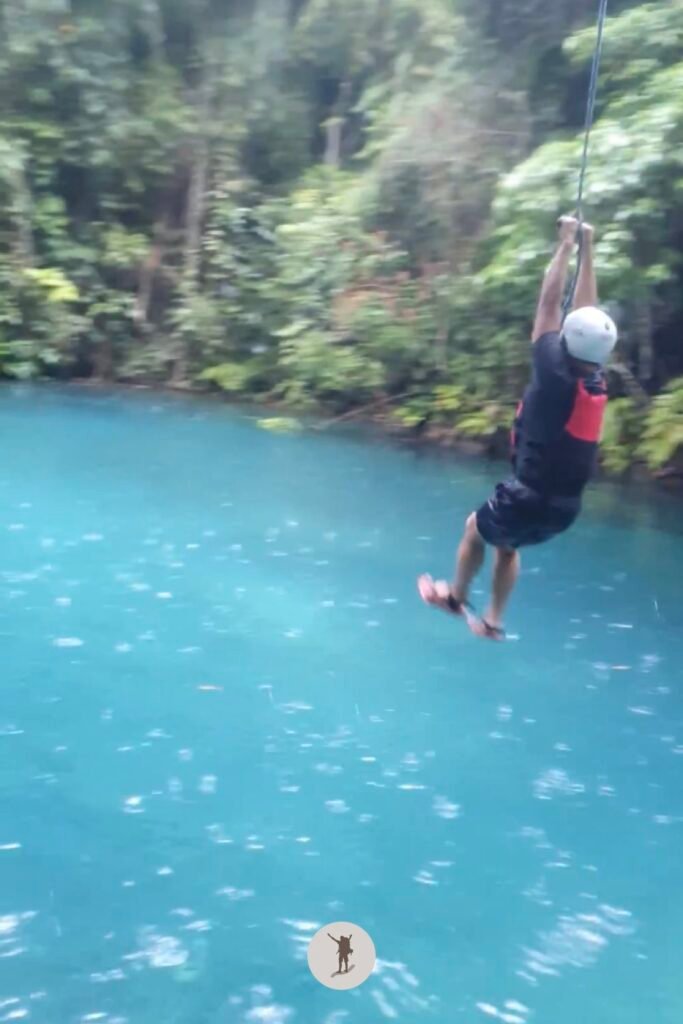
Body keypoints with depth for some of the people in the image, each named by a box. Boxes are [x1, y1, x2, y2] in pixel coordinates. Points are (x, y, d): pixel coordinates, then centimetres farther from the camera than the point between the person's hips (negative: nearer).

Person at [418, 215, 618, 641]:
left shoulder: (555, 373, -19)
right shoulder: (597, 379, -4)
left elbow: (550, 303, -15)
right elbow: (586, 309, 5)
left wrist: (567, 244, -8)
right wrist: (588, 249, 10)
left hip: (530, 499, -6)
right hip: (566, 506, 6)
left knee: (476, 529, 23)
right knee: (507, 545, 29)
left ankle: (456, 598, 40)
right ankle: (493, 622, 34)